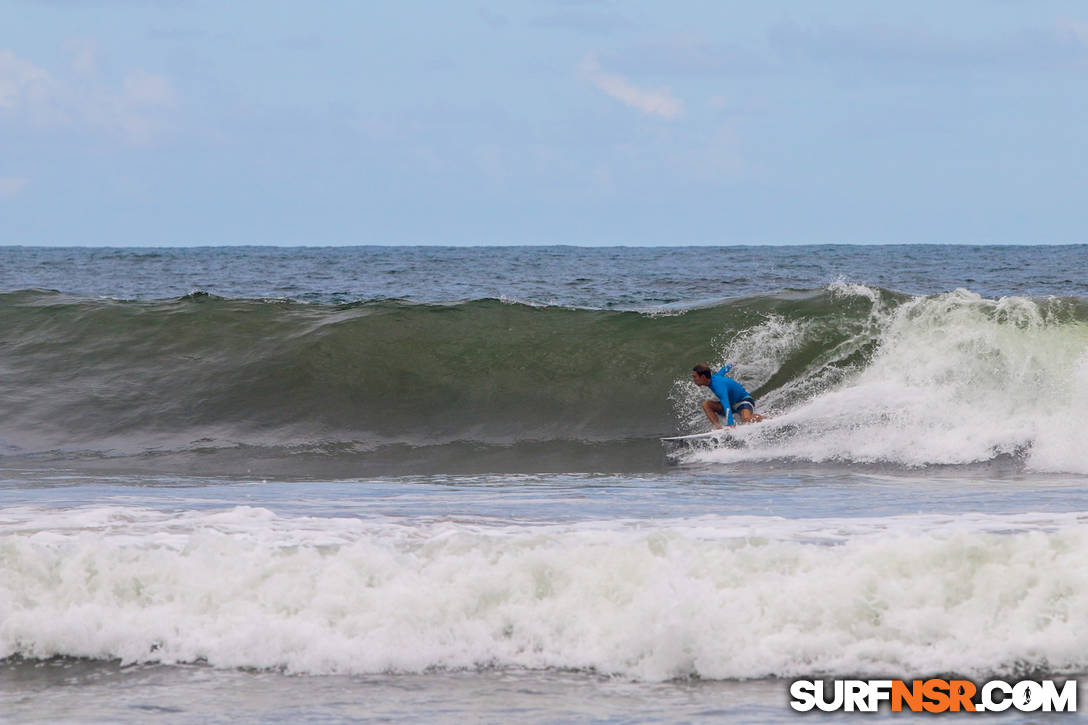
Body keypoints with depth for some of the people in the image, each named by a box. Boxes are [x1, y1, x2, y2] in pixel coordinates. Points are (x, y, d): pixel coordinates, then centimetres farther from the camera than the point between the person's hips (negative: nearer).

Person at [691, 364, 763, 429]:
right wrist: (729, 367, 43)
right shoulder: (713, 377, -5)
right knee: (706, 404, -9)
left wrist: (730, 424, -53)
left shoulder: (719, 385, -33)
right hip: (733, 404, 9)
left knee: (746, 419, -41)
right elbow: (724, 370, 19)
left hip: (744, 402, -9)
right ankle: (718, 428, -20)